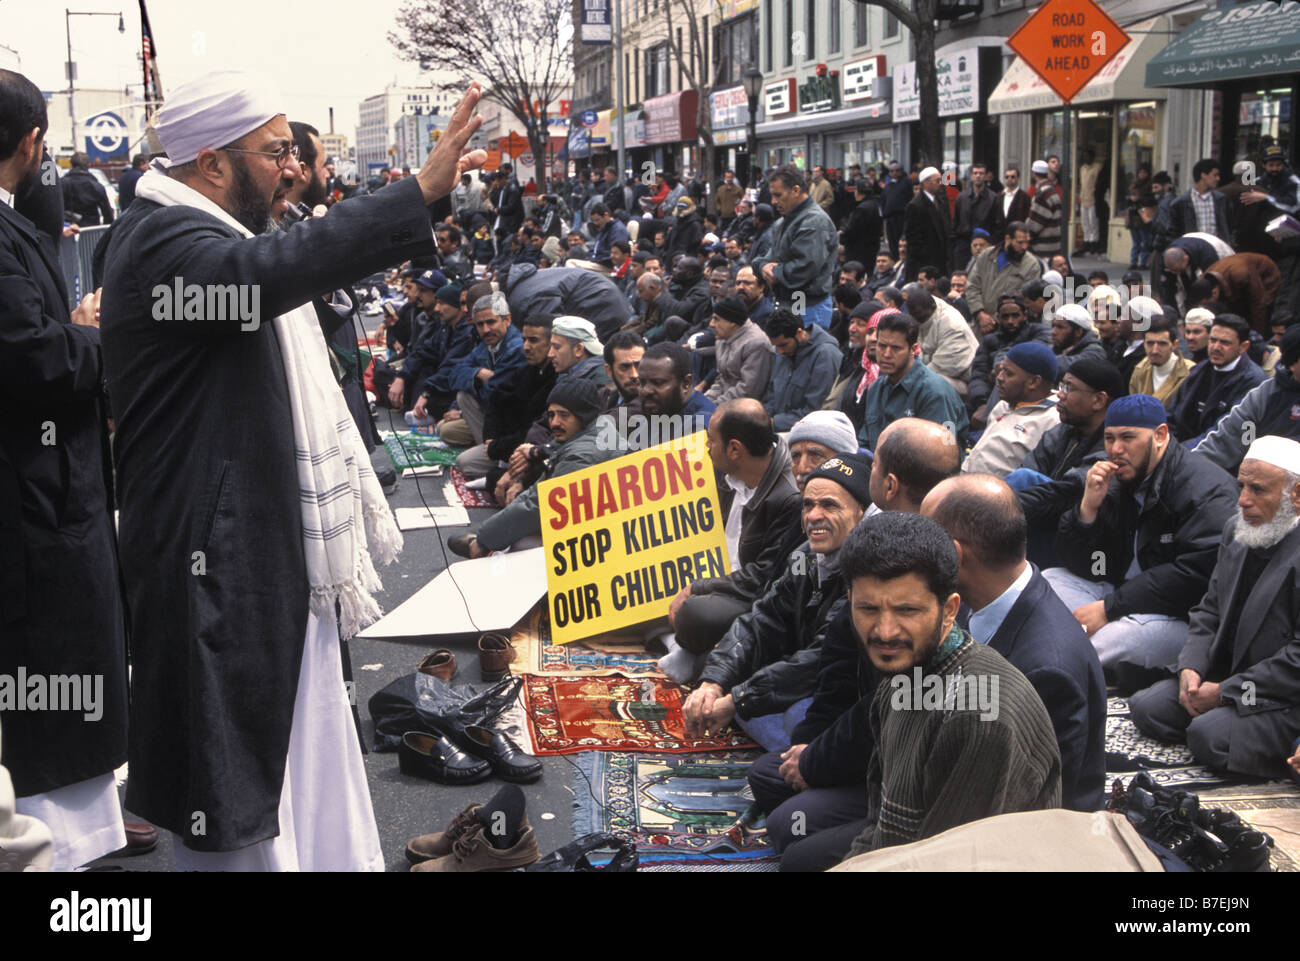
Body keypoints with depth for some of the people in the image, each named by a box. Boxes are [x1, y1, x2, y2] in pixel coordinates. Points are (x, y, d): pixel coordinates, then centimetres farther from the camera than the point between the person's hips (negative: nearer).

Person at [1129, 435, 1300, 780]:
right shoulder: (1236, 531, 8)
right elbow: (1209, 611, 15)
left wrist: (1224, 692, -19)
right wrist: (1190, 668, -4)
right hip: (1225, 676, 8)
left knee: (1208, 734, -28)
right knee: (1145, 707, -5)